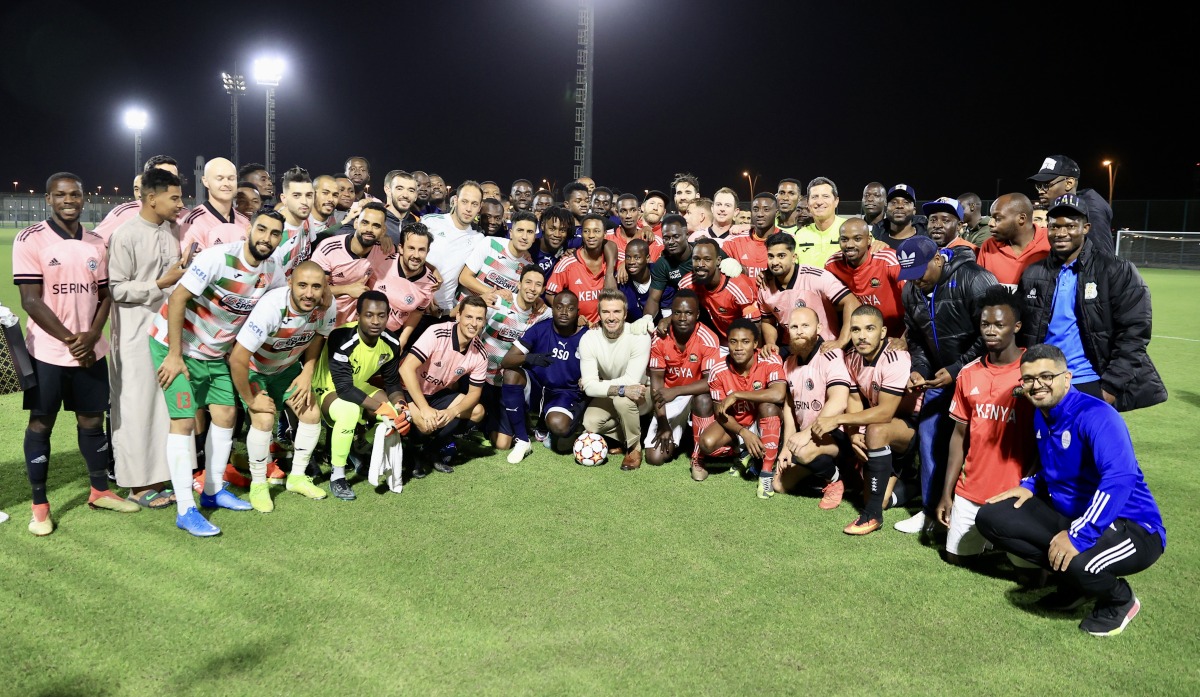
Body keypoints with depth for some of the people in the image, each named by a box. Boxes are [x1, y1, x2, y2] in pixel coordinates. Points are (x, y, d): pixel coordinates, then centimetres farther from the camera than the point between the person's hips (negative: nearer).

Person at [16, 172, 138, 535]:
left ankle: (100, 491, 27)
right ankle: (40, 505, 15)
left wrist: (92, 335, -9)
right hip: (47, 352, -4)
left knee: (92, 420, 13)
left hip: (91, 350, 4)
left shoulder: (97, 243, 7)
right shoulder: (30, 240, -8)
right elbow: (31, 301, -11)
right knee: (40, 424, 5)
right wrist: (70, 340, -14)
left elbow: (105, 295, 8)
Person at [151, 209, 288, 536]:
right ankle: (185, 511, -5)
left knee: (226, 414, 9)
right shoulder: (218, 258, -25)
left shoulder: (274, 271, -6)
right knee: (184, 421, -9)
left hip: (216, 352, 7)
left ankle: (213, 491, 26)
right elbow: (177, 299, -24)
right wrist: (175, 356, -22)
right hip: (176, 346, -7)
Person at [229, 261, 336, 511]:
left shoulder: (326, 309, -23)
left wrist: (307, 373, -12)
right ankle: (258, 485, 0)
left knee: (312, 413, -4)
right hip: (251, 368, -5)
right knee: (264, 419, -22)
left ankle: (297, 477, 17)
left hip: (287, 366, 5)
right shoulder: (271, 308, -40)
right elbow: (237, 359, -38)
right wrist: (250, 400, -26)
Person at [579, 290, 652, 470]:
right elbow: (589, 386, -24)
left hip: (639, 393, -3)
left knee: (622, 401, -35)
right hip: (608, 396, 3)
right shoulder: (589, 338, -17)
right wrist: (622, 389, -39)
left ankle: (634, 447, -8)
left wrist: (597, 384, -23)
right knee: (590, 424, -23)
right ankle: (626, 435, 7)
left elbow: (632, 380, -30)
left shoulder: (639, 336, -26)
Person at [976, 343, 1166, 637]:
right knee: (990, 518, -4)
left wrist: (1078, 536, -40)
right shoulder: (1041, 416, 5)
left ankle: (1120, 600, 1)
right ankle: (1074, 583, 9)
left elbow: (1120, 477, -37)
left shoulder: (1095, 415, -22)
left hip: (1132, 528, -8)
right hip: (1067, 514, 8)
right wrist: (1029, 486, 2)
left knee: (1076, 563, -38)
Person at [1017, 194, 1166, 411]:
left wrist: (1111, 386, -14)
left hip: (1093, 387, -4)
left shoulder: (1117, 272, -4)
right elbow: (1021, 332, 12)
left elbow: (1133, 335, -8)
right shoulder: (1033, 275, 7)